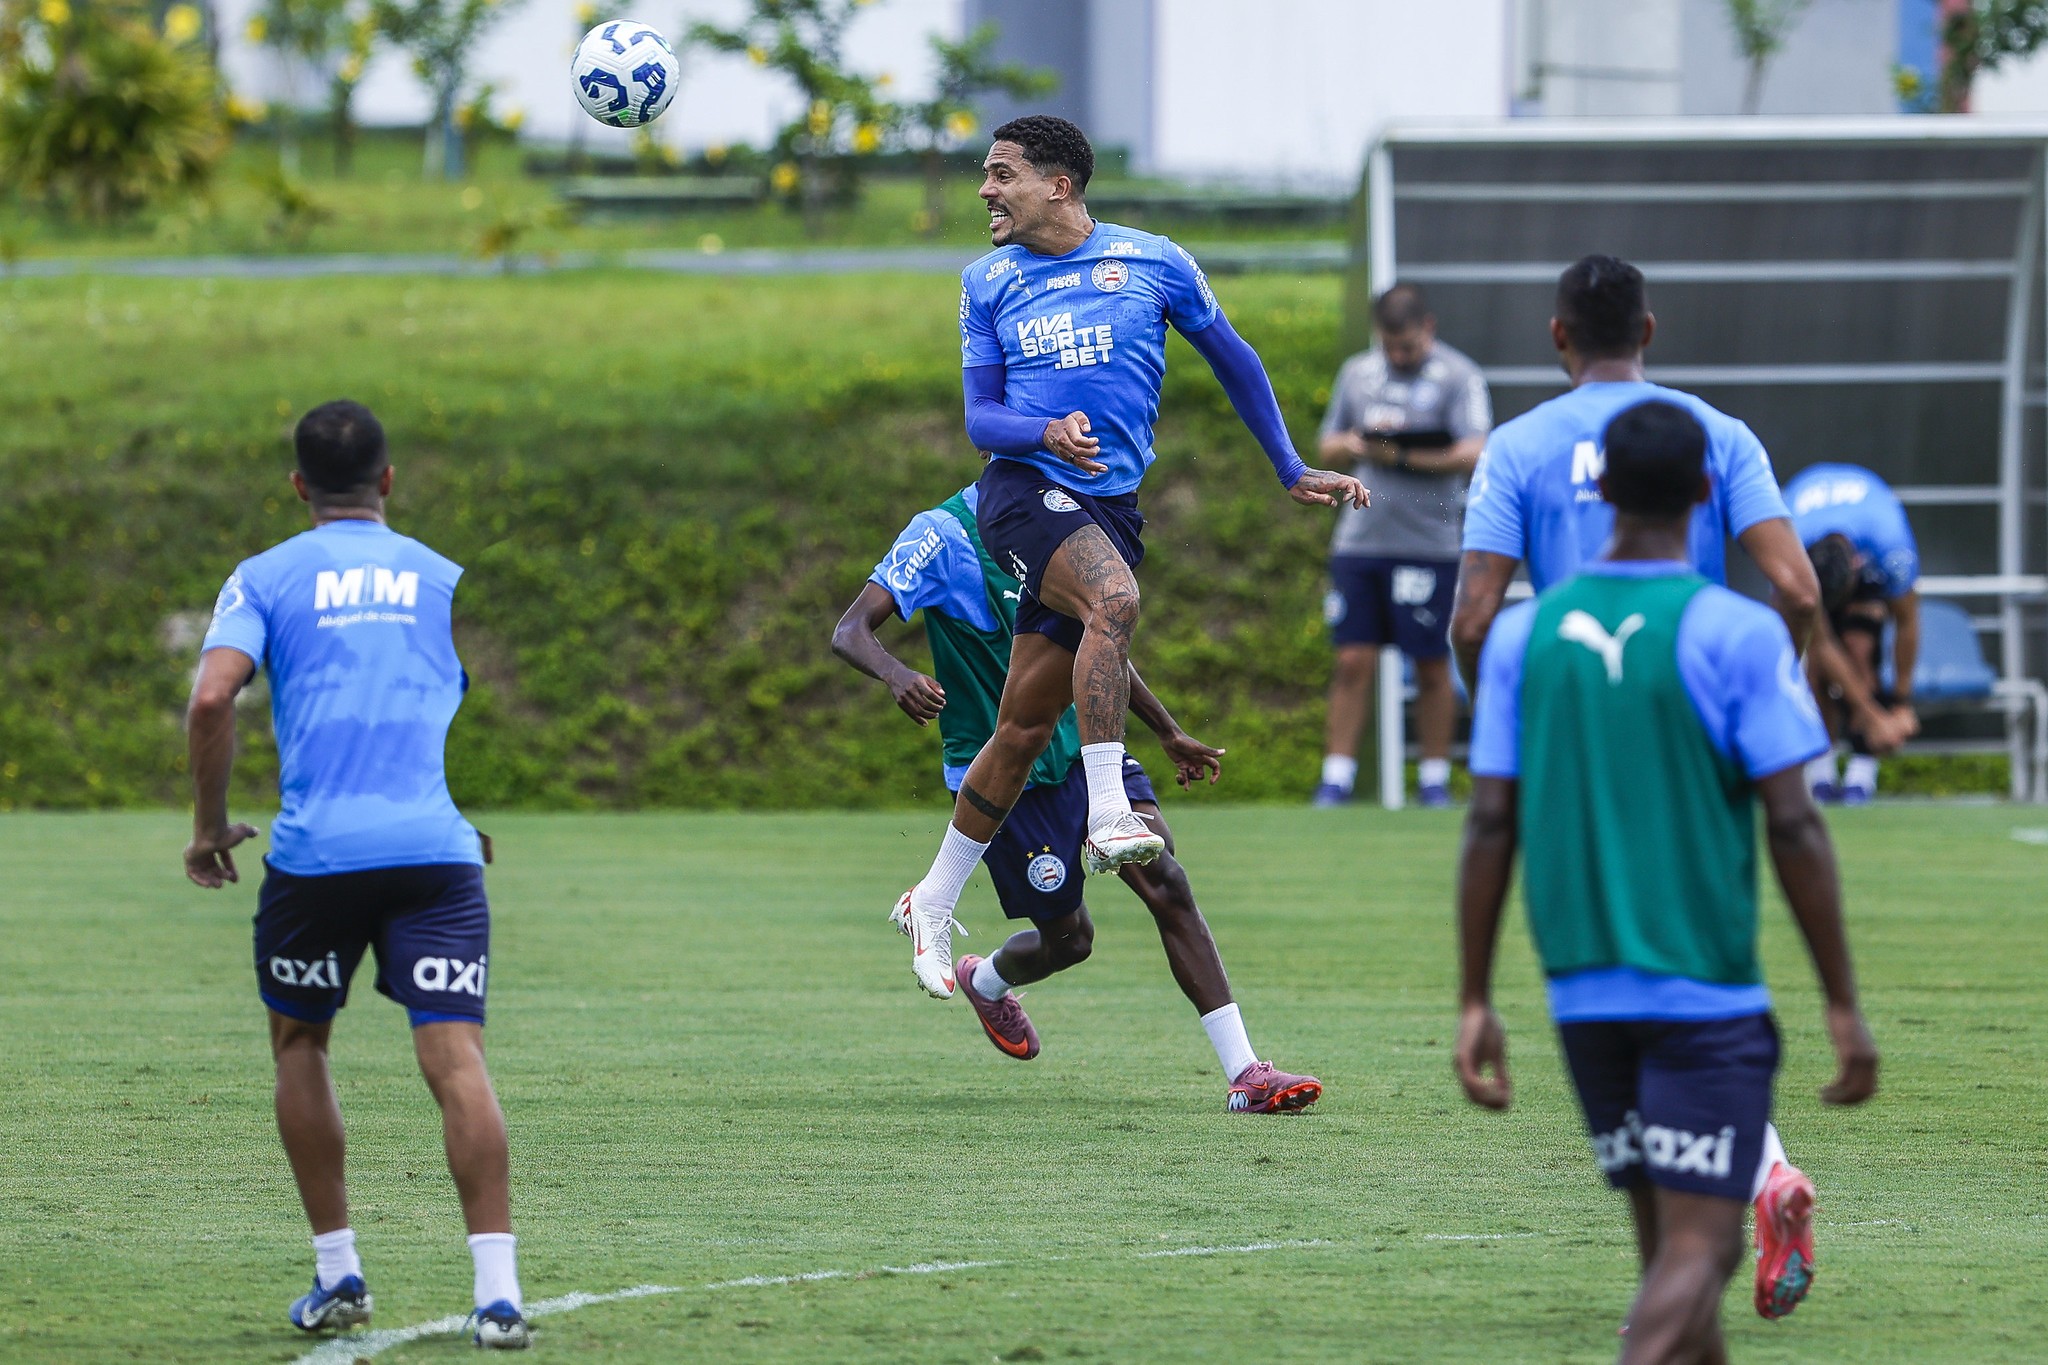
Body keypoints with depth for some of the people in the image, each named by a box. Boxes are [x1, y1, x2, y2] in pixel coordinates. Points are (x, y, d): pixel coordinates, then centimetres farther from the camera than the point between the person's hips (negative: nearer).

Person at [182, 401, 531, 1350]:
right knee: (455, 1059, -6)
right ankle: (496, 1291, -17)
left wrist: (210, 824, 4)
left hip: (315, 852, -1)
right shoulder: (446, 579, 15)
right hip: (438, 847, 1)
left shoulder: (266, 579, 7)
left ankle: (337, 1275, 17)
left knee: (299, 1044, 19)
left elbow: (211, 698, -7)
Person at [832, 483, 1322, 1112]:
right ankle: (986, 982, 41)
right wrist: (898, 677, -42)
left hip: (1081, 745, 5)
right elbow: (850, 632, -20)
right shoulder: (944, 534, -13)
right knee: (1068, 937, 2)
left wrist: (1169, 733, 27)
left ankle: (1245, 1074, -18)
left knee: (1163, 880, -15)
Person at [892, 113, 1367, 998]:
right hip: (1024, 490, -1)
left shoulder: (1151, 263, 5)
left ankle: (934, 907, 15)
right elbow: (979, 419, 5)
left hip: (1110, 507, 1)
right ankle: (1107, 818, -33)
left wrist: (1291, 472, 19)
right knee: (1115, 600, -34)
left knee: (1024, 729, 2)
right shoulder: (988, 283, 8)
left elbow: (1232, 360, 17)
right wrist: (1049, 433, -17)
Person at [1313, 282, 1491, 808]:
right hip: (1359, 541, 4)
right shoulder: (1358, 373, 13)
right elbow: (1328, 445, 19)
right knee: (1353, 661, 0)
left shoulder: (1458, 377, -3)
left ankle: (1435, 779, 12)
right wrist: (1356, 443, -3)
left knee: (1431, 666, 2)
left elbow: (1472, 454, -13)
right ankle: (1336, 778, 3)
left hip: (1428, 544, -4)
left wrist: (1403, 456, -19)